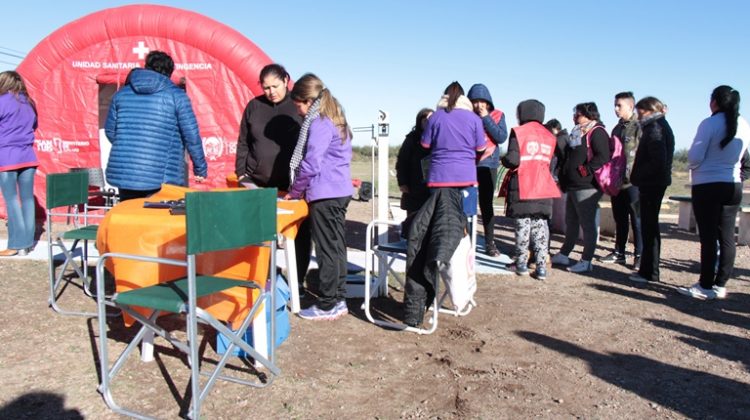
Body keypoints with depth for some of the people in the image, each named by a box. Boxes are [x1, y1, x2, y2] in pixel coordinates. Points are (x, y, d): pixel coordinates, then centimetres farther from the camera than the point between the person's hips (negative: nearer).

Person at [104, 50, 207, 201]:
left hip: (123, 176, 4)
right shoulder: (176, 95, -2)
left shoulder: (121, 93, 11)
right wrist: (200, 170, 4)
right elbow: (191, 136, -5)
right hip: (162, 179, -4)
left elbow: (110, 131, 16)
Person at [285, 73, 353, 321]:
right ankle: (338, 300, 21)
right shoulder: (336, 121, 18)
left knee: (327, 249, -3)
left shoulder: (319, 124, -12)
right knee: (336, 247, 13)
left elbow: (311, 163, -17)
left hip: (325, 194, -10)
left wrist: (294, 192, -3)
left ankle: (328, 305, 5)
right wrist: (301, 189, 19)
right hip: (341, 192, 10)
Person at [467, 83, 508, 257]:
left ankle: (490, 242, 15)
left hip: (488, 165, 1)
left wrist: (485, 118, -11)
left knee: (486, 203, 6)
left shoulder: (497, 115, 5)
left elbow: (501, 137, -9)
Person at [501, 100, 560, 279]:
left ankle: (522, 263, 11)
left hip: (522, 189, -4)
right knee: (540, 226, 6)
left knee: (522, 225, 6)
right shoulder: (550, 136, 10)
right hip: (543, 190, 4)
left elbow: (512, 160, -14)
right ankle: (541, 266, 4)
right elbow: (551, 162, 10)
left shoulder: (518, 132, -6)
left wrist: (504, 160, 6)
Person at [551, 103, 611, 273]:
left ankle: (586, 261, 4)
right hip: (572, 187, 10)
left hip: (587, 187, -10)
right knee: (571, 222, 18)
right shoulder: (577, 133, 19)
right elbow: (567, 158, 25)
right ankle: (563, 255, 29)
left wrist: (585, 171, -23)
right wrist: (564, 179, 18)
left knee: (587, 224, -3)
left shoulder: (597, 132, -10)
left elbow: (602, 157, -23)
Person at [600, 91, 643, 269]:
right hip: (617, 182, 7)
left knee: (637, 220, 0)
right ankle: (619, 252, 22)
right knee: (620, 220, 13)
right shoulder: (617, 129, 17)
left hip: (633, 181, -7)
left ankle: (639, 255, 7)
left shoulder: (639, 127, -7)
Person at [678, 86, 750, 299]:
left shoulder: (710, 124, -13)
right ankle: (720, 285, 15)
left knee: (708, 237, -2)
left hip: (707, 186, -6)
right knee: (727, 236, 9)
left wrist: (694, 169, 8)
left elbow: (694, 157, -12)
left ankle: (706, 286, 4)